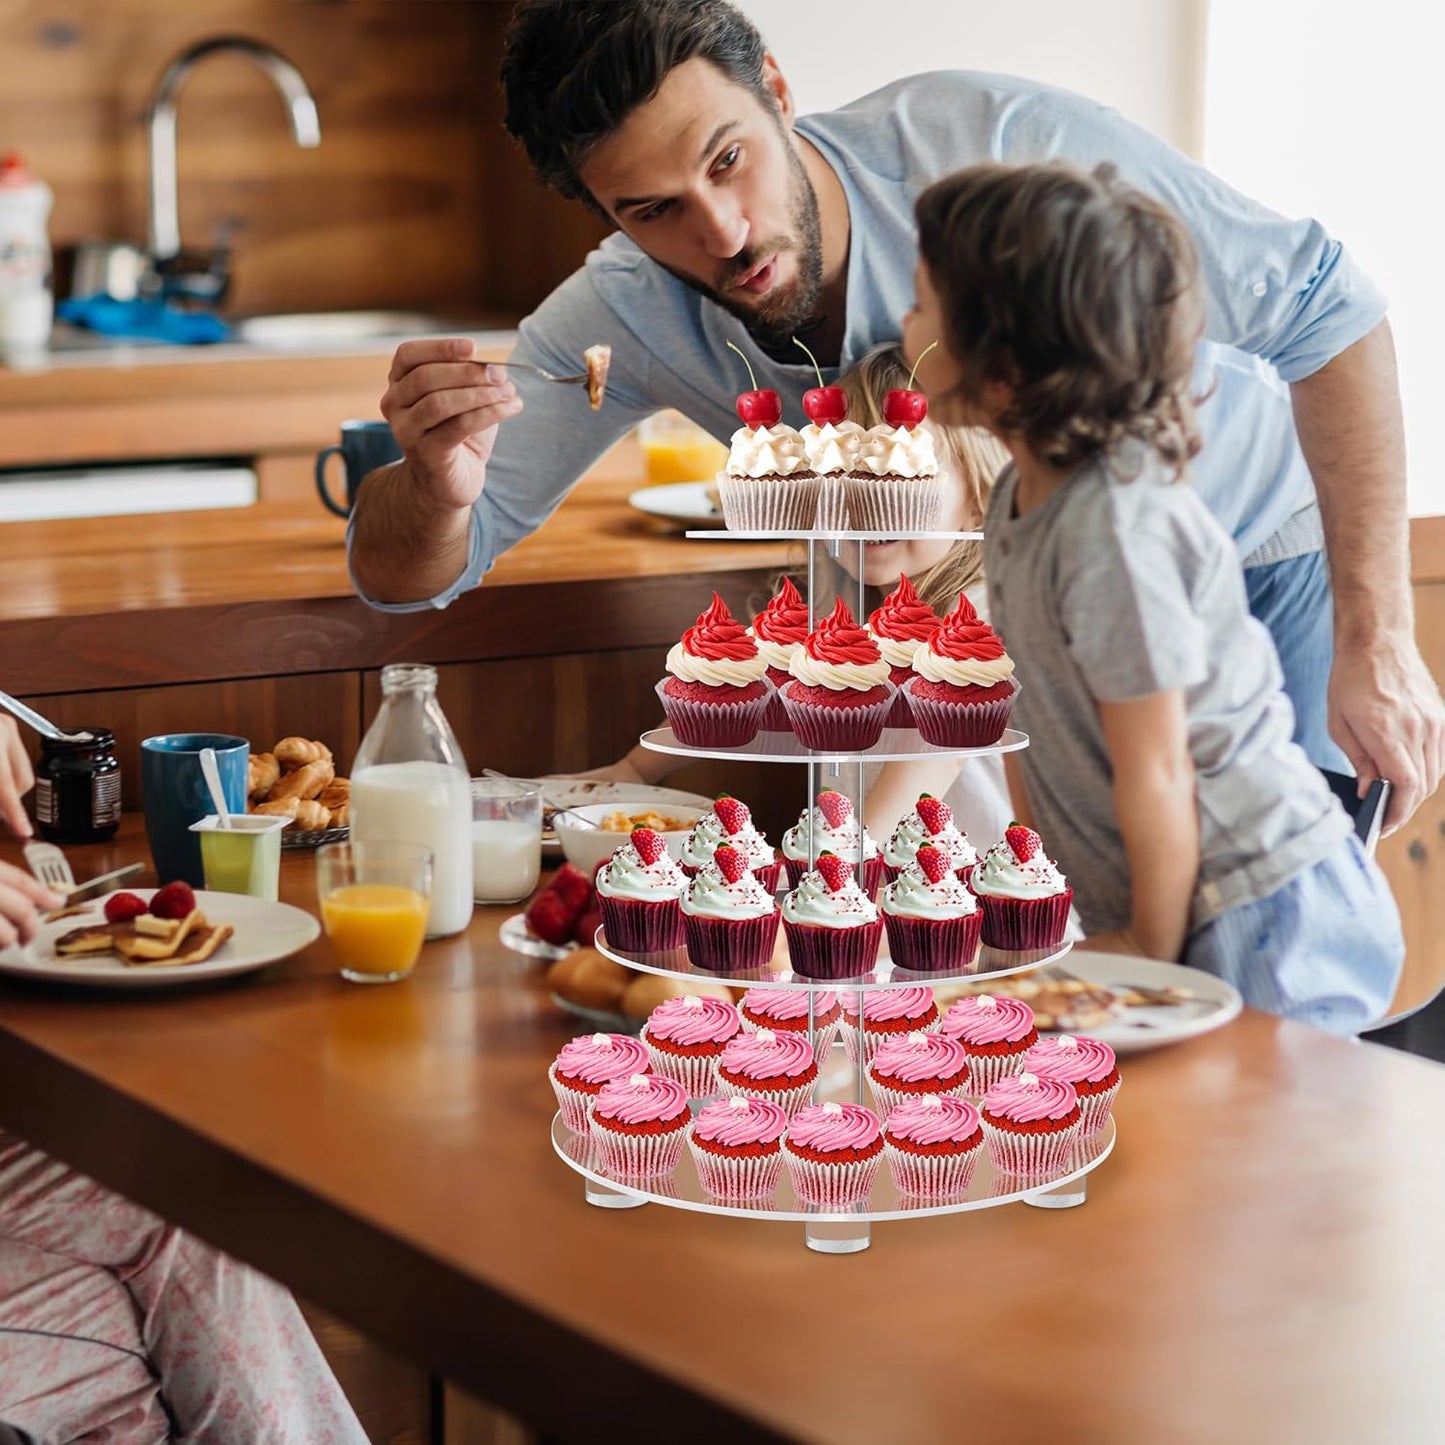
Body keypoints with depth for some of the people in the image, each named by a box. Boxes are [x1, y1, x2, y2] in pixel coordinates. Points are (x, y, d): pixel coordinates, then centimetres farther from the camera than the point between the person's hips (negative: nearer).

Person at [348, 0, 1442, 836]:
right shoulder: (626, 320, -19)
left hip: (1261, 564, -3)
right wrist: (439, 485, -41)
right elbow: (408, 575, -15)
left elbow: (1325, 307, -25)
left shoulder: (995, 143, -33)